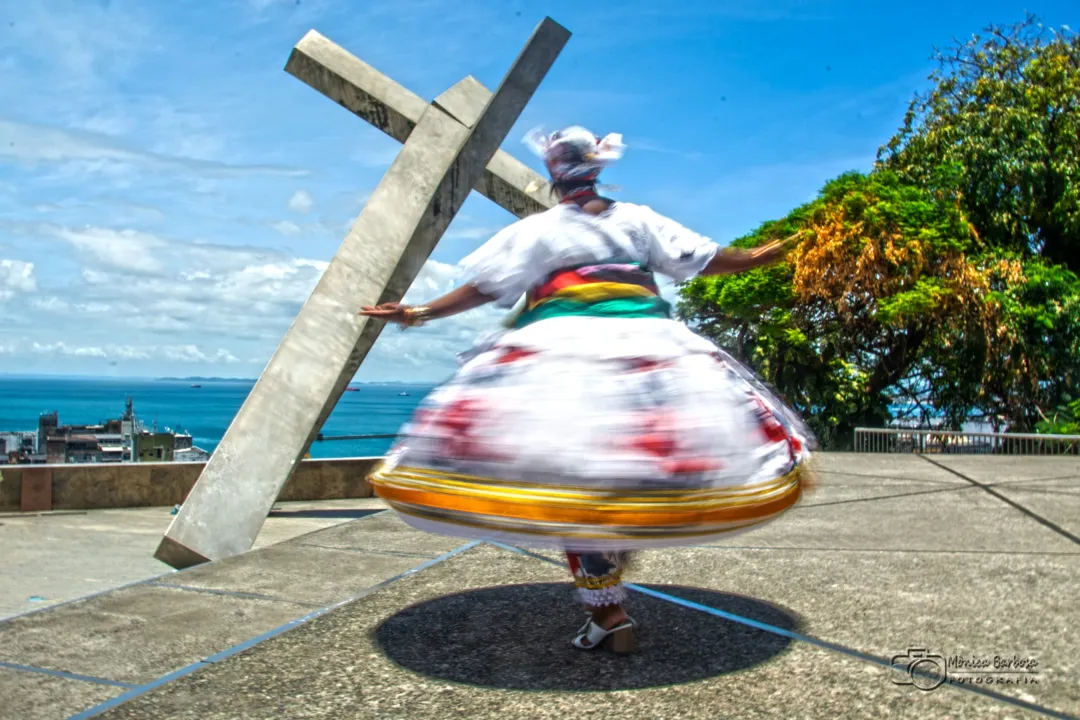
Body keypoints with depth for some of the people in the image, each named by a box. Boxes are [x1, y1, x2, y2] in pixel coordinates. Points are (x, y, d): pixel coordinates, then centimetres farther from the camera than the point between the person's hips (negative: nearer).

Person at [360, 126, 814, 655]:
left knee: (572, 474, -1)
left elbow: (485, 288, 1)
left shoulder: (537, 229, 5)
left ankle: (607, 613, -1)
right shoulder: (639, 219, 14)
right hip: (646, 346, 4)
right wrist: (758, 257, 33)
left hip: (564, 351, -4)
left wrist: (420, 313, 8)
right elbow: (704, 258, 16)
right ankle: (609, 586, 17)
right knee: (627, 475, 12)